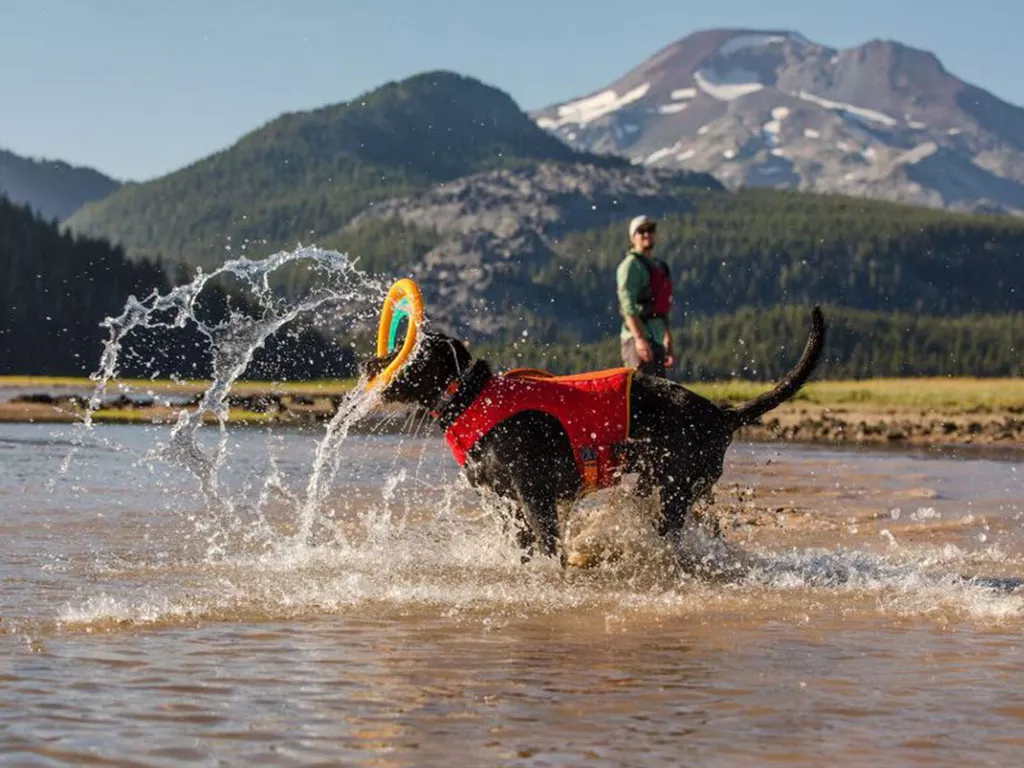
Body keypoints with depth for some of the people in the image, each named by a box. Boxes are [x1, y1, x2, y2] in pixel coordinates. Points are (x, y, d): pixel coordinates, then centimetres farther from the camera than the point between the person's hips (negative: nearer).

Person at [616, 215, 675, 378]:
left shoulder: (660, 267, 21)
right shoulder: (631, 265, -6)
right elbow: (628, 305, -17)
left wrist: (668, 345, 23)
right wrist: (639, 338, -27)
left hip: (657, 339, 9)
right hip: (638, 337, -9)